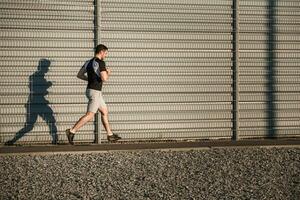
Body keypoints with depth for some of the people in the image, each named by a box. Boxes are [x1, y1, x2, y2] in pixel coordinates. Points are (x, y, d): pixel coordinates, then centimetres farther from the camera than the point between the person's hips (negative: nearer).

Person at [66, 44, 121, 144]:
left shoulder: (88, 62, 11)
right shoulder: (100, 62, -15)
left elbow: (79, 75, 13)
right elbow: (104, 78, -23)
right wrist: (108, 73, -1)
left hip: (91, 90, 10)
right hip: (95, 92, -10)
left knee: (105, 112, 16)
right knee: (89, 115, -9)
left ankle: (110, 135, 20)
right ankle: (72, 131, -12)